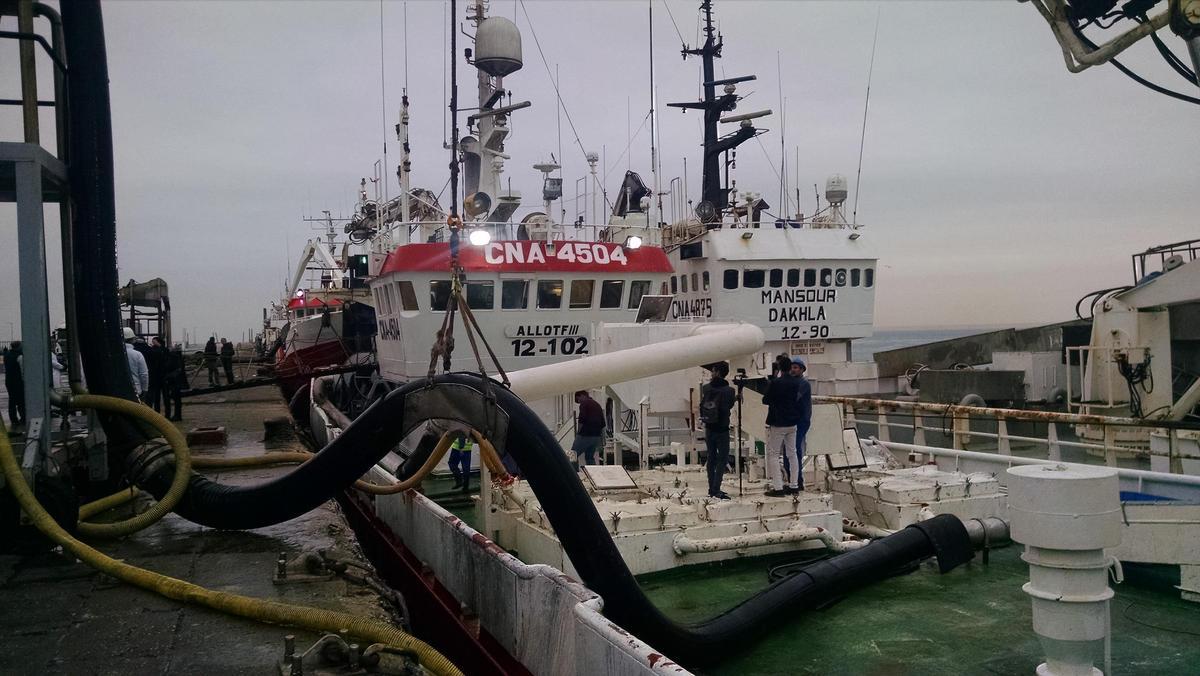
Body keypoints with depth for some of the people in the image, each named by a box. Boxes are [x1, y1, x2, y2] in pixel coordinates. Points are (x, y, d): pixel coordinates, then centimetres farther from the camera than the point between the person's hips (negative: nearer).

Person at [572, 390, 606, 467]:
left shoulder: (584, 403, -4)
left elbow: (582, 420, -15)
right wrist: (602, 438, 23)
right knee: (590, 457, 14)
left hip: (585, 435, -8)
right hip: (596, 436, 8)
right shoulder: (598, 405, 20)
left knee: (573, 455, -2)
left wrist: (578, 432, -3)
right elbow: (602, 424, 20)